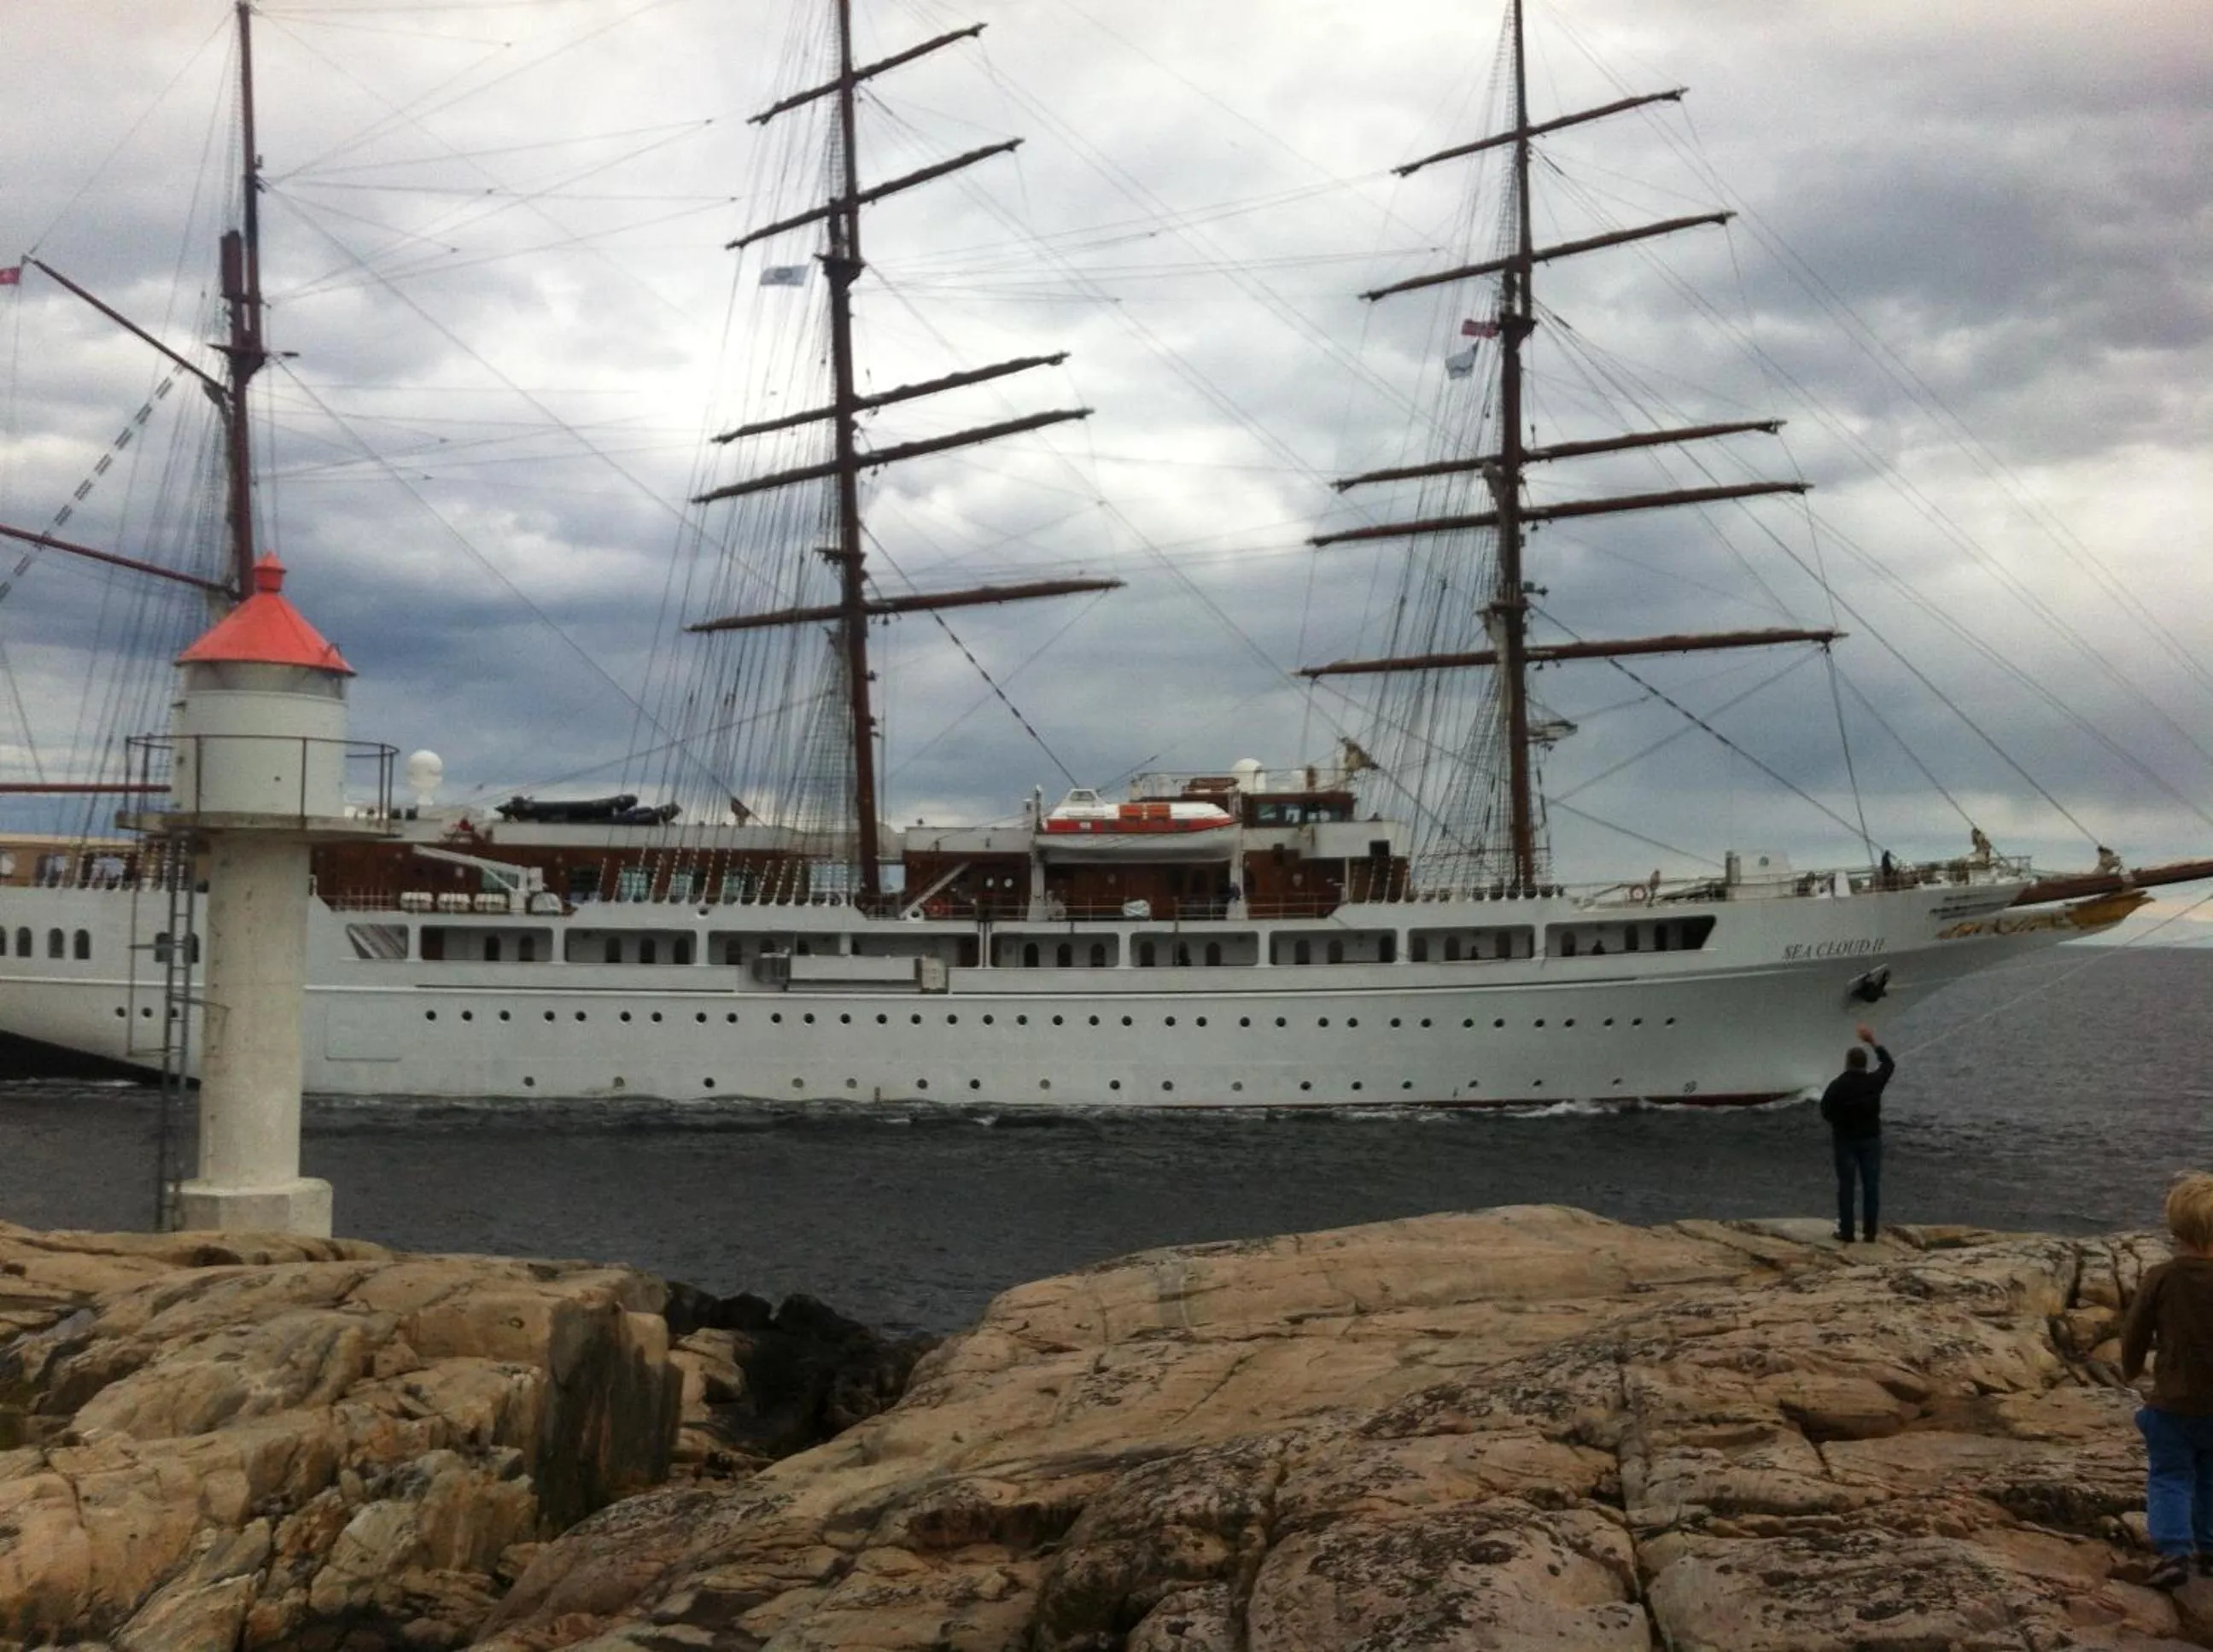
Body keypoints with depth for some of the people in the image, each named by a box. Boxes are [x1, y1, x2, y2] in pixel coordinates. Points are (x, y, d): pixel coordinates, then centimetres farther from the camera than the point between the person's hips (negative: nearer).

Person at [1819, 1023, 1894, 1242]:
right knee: (1871, 1185, 7)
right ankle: (1869, 1231, 7)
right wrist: (1873, 1043, 17)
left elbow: (1826, 1111, -7)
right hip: (1870, 1138, 1)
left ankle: (1846, 1231, 5)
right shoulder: (1873, 1082, -9)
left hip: (1844, 1139, -1)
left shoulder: (1837, 1086, -14)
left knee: (1846, 1185, 4)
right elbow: (1889, 1064, 10)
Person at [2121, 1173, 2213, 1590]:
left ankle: (2174, 1550, -9)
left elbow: (2135, 1334, -3)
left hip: (2172, 1403, -2)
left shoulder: (2160, 1279, -14)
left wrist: (2131, 1368, 17)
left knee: (2169, 1478, 6)